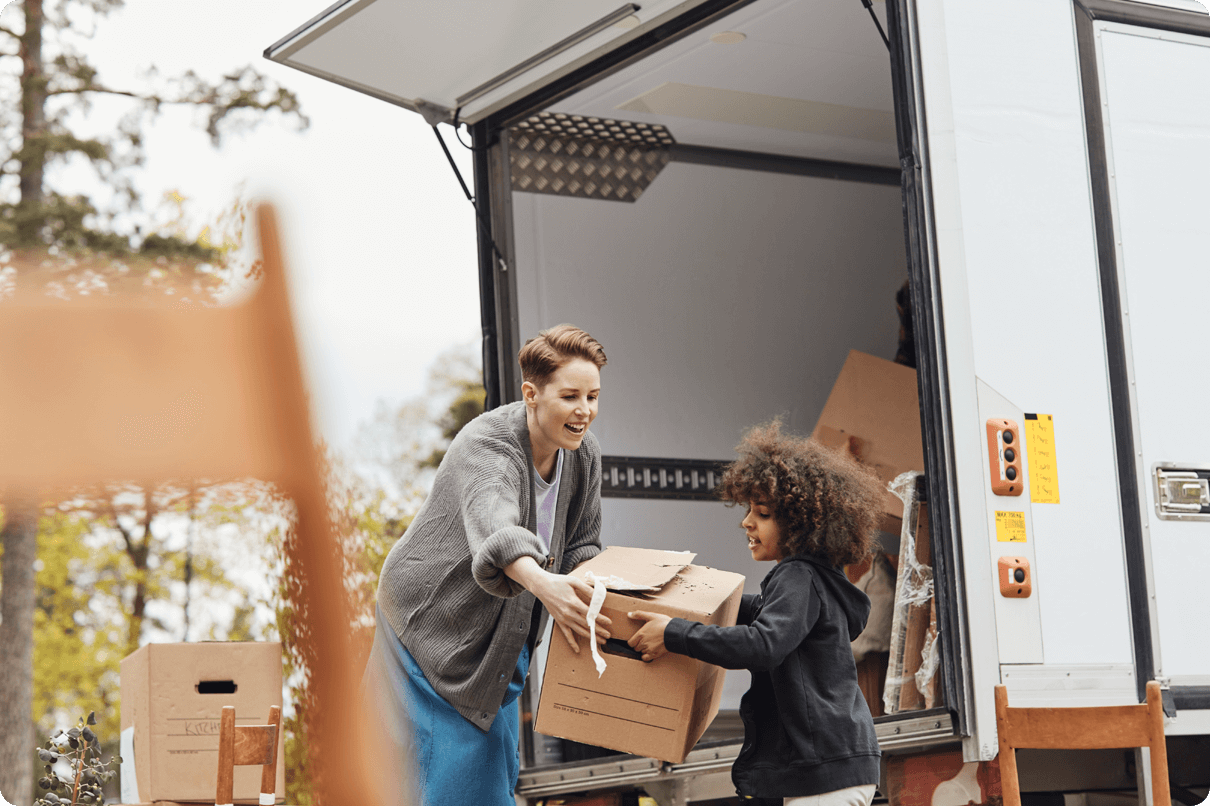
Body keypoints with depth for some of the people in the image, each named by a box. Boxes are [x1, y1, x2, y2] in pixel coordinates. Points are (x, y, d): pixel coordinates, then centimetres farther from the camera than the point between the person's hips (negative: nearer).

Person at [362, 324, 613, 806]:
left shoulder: (585, 457, -5)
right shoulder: (485, 447, -30)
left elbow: (581, 547, 3)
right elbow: (495, 526, -50)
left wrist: (592, 597, -21)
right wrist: (541, 582, -70)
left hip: (503, 638, 7)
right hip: (434, 626, -7)